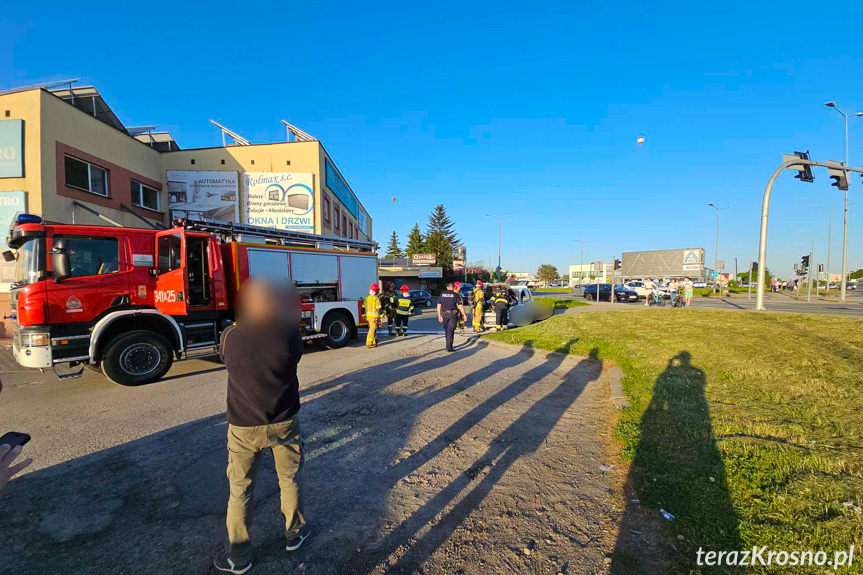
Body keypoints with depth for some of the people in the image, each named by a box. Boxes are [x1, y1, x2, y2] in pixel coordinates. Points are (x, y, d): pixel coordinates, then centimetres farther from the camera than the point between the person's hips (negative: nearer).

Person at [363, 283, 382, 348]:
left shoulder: (367, 298, 7)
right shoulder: (376, 298, -12)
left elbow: (364, 307, 10)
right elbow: (378, 309, -13)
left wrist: (365, 316, 18)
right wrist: (379, 317, -5)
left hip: (368, 315, 7)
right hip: (374, 316, -7)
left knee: (372, 328, 18)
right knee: (372, 329, -3)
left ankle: (374, 342, 25)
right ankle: (369, 343, -4)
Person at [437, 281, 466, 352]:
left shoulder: (442, 294, 7)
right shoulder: (456, 295, -3)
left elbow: (439, 306, 6)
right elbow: (460, 306, -7)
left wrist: (439, 316, 11)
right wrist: (464, 315, 1)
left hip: (444, 314, 3)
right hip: (452, 314, -3)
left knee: (447, 330, 16)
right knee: (450, 331, -1)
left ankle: (448, 345, 26)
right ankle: (449, 347, -4)